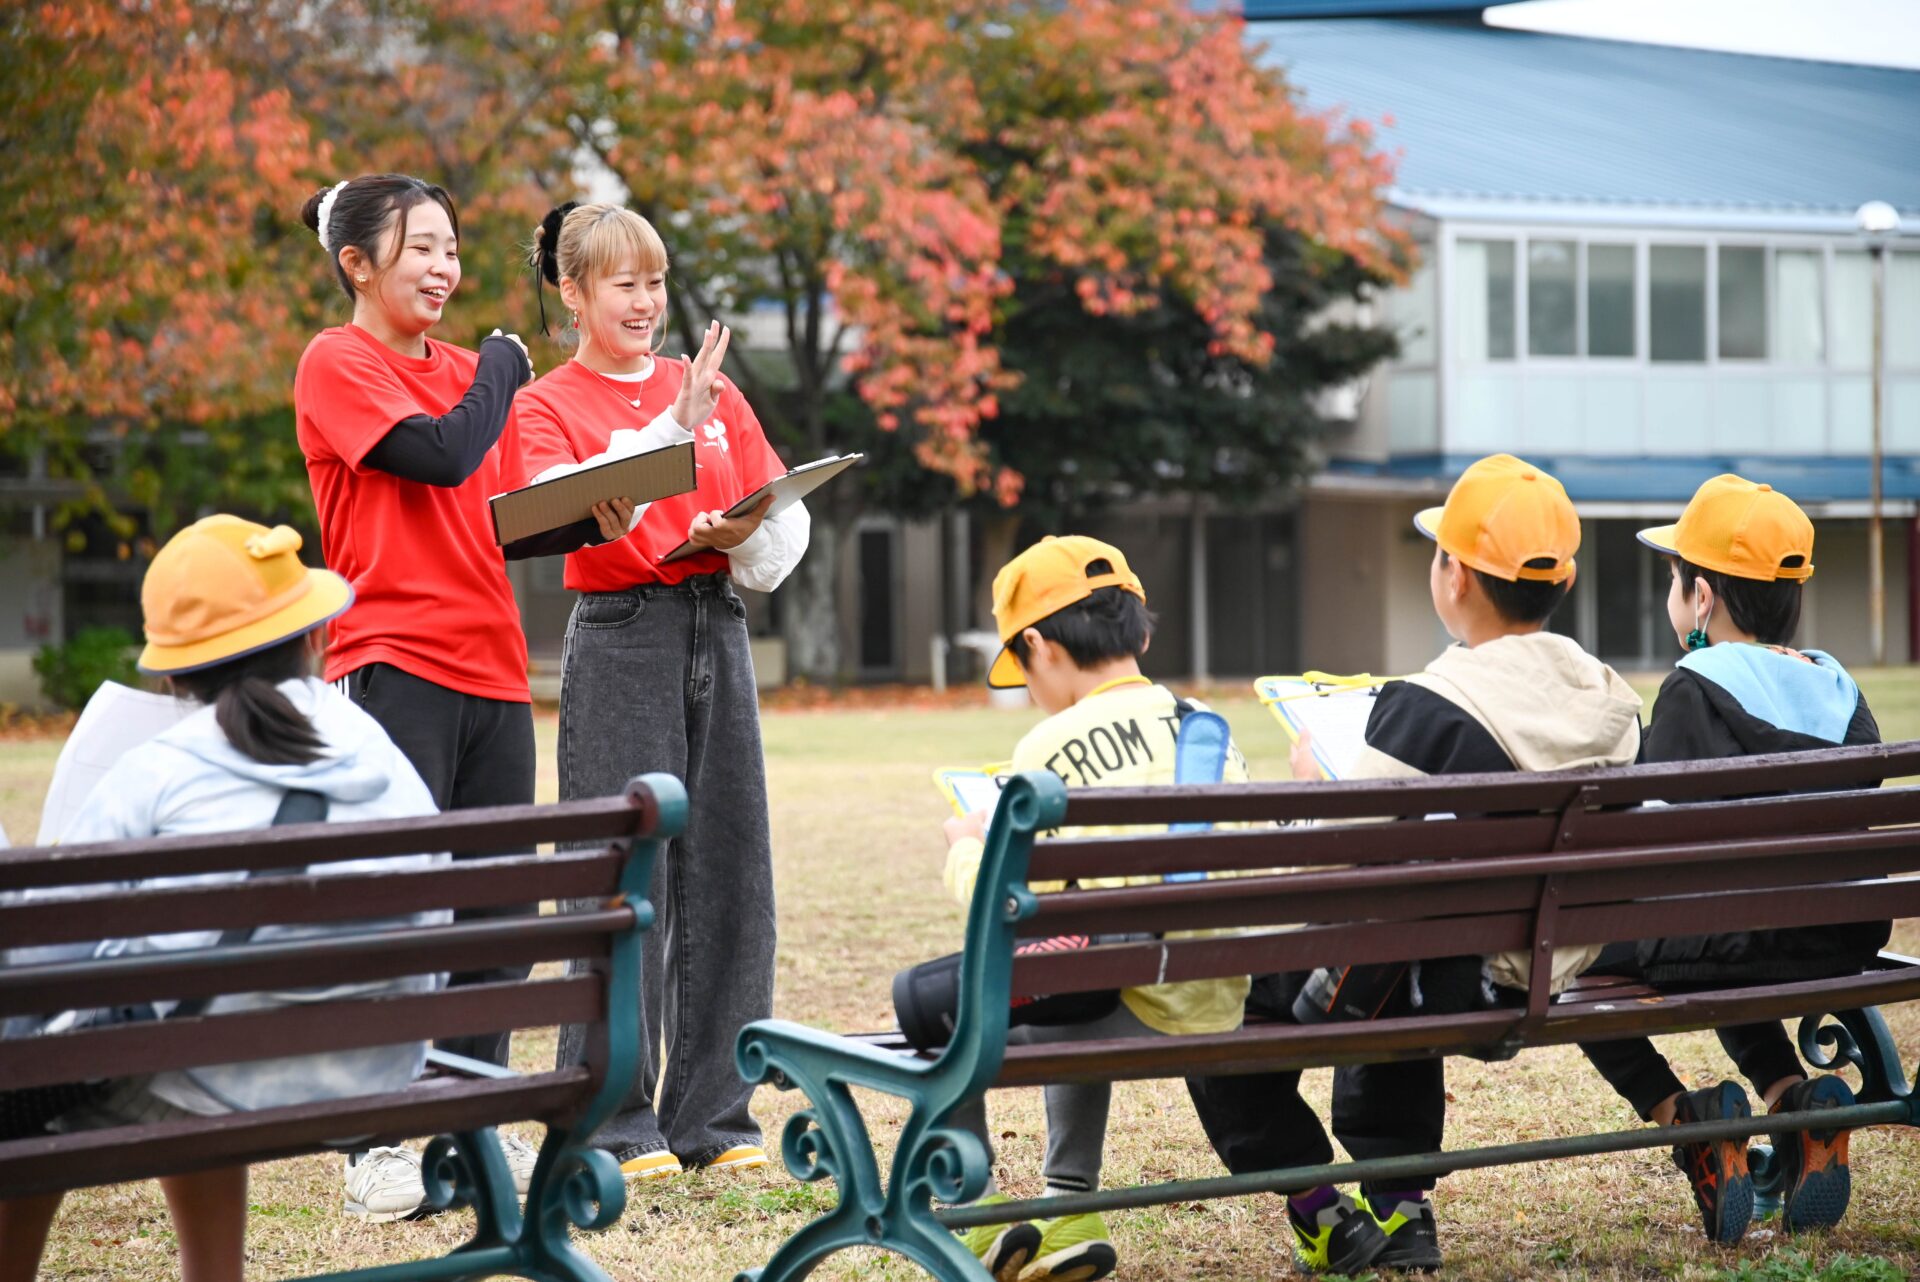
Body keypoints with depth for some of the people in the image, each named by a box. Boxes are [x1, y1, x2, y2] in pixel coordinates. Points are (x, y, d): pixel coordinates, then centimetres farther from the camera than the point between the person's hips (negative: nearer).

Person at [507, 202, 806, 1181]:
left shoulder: (713, 389, 16)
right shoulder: (548, 406, 3)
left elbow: (785, 511, 12)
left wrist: (743, 539, -11)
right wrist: (673, 425, -24)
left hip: (717, 630, 5)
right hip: (620, 635, -4)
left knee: (727, 871, 3)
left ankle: (712, 1115, 11)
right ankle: (615, 1122, -1)